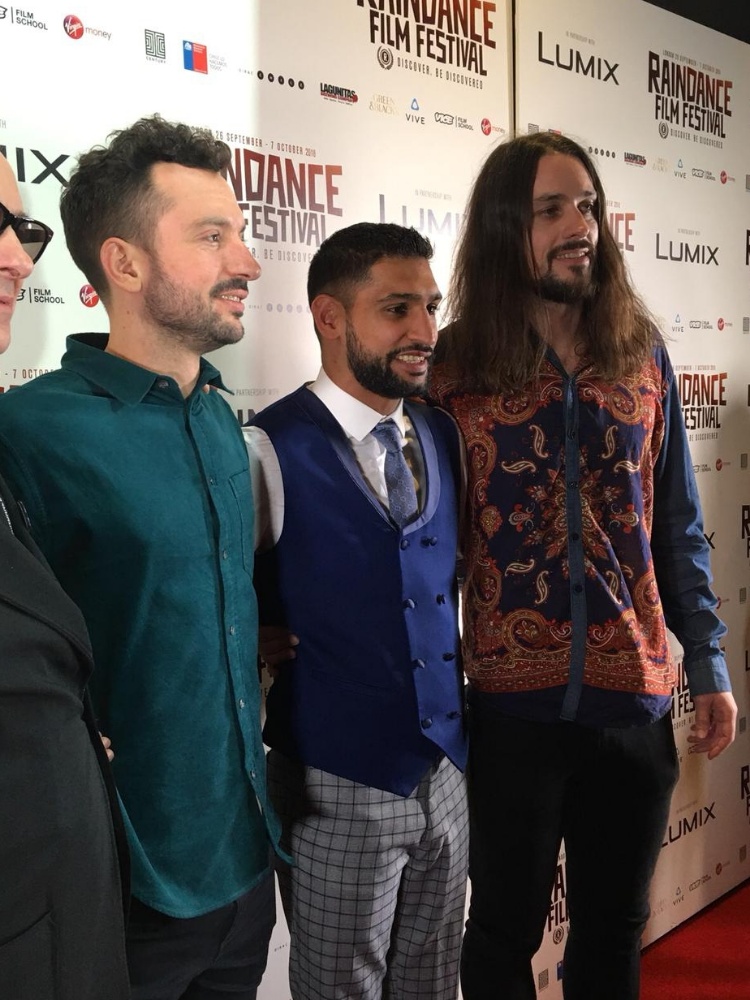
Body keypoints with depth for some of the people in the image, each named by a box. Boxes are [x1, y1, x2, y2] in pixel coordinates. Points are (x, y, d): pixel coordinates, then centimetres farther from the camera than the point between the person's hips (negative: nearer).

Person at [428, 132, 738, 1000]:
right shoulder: (455, 366, -7)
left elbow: (677, 527, 7)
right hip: (512, 703, -2)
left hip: (634, 697, 3)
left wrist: (708, 666, 6)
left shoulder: (642, 354, 2)